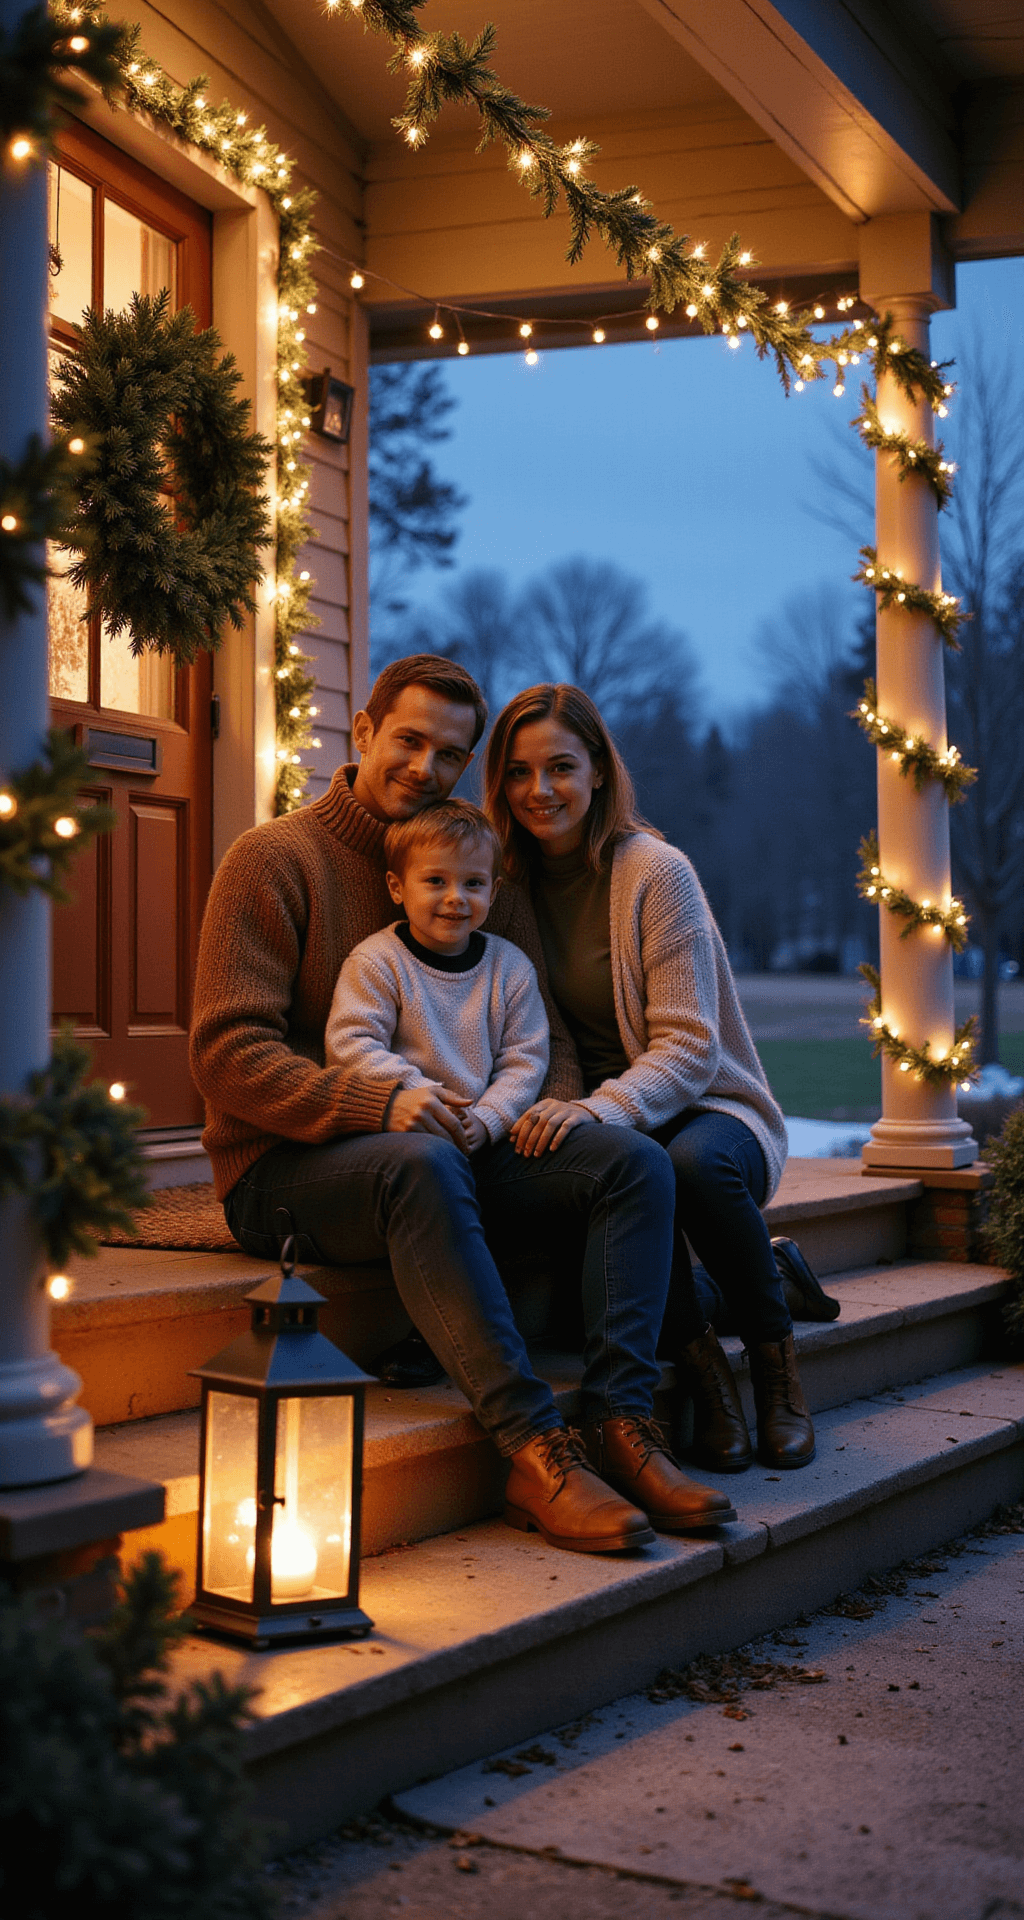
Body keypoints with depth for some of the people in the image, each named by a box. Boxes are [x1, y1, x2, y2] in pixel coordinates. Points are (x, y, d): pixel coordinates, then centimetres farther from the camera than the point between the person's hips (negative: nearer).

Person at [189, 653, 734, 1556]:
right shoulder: (273, 858, -2)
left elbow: (544, 1031, 16)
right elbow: (228, 1054, -11)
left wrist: (555, 1106, -9)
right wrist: (378, 1104, -26)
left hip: (454, 1152, 6)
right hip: (288, 1169, -5)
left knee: (633, 1159, -17)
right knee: (422, 1163, -39)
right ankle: (537, 1453, -40)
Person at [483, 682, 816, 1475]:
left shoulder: (655, 871, -8)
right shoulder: (516, 880, 6)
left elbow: (690, 1046, -14)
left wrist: (600, 1110, -32)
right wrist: (549, 1106, -14)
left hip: (708, 1109, -2)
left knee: (695, 1163, -38)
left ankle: (775, 1353, -11)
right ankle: (702, 1367, -15)